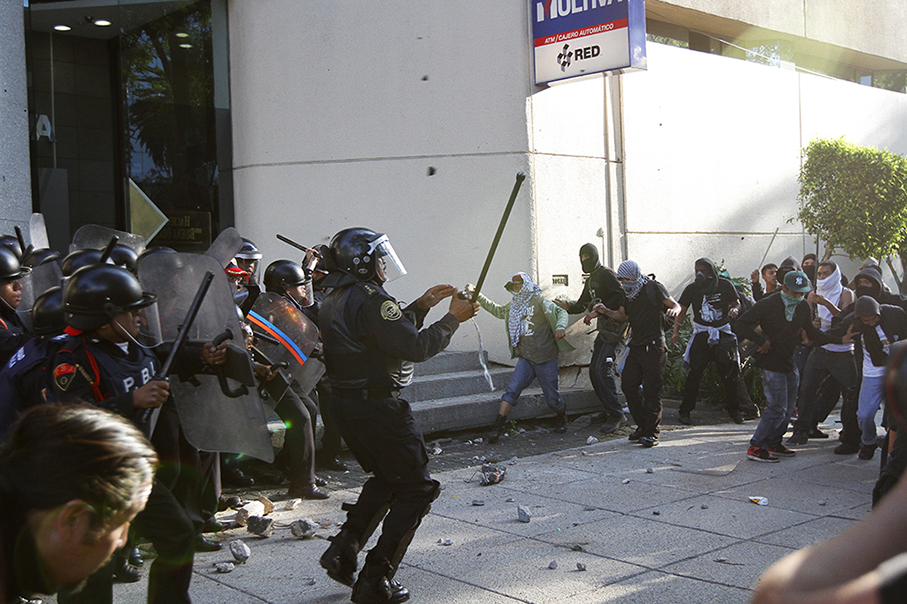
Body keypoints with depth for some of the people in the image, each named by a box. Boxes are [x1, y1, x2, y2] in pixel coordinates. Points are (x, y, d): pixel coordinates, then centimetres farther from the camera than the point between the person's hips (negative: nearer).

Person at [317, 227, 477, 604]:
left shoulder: (334, 301, 14)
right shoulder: (370, 298, -17)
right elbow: (414, 347, -21)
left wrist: (421, 306, 18)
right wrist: (452, 318, -10)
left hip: (346, 404, 10)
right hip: (378, 407, -10)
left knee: (386, 478, 26)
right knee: (416, 489, 2)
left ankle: (343, 549, 18)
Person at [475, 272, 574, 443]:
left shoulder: (539, 302, -7)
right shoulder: (512, 307, 13)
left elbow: (561, 312, -11)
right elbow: (497, 310, 32)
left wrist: (560, 327, -32)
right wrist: (478, 297, 31)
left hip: (546, 360, -5)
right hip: (526, 360, 5)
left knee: (551, 396, 5)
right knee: (512, 389, -12)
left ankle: (561, 419, 36)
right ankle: (498, 427, -14)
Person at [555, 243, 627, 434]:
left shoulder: (607, 275, -10)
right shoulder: (590, 280, 18)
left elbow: (620, 297, -21)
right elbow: (582, 305, 20)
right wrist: (568, 307, 1)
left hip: (614, 327, -10)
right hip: (603, 328, 10)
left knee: (602, 369, -17)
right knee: (594, 371, 9)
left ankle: (616, 414, -12)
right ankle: (609, 410, 20)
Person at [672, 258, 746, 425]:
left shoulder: (725, 285, -1)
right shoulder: (692, 289, 0)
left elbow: (736, 303, 6)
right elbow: (681, 310, 3)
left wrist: (735, 310, -17)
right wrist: (676, 331, -4)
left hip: (723, 333, 1)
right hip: (702, 334, -1)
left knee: (729, 373, 4)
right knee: (695, 372, -9)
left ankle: (734, 409, 21)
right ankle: (685, 411, -3)